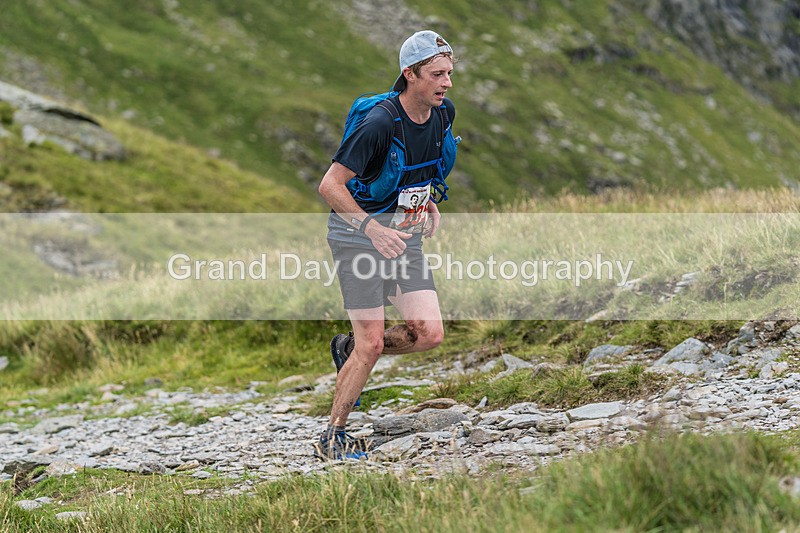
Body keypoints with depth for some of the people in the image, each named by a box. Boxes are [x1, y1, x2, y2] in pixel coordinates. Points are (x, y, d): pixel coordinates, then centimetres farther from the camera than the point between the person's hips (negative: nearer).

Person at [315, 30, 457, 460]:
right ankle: (332, 437, 8)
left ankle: (349, 348, 23)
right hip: (357, 235, -7)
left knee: (429, 334, -3)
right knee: (372, 344, -8)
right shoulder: (380, 123, -24)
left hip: (404, 234, 7)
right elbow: (330, 185, -23)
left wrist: (428, 201, 8)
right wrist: (373, 228, -30)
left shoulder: (443, 113, -1)